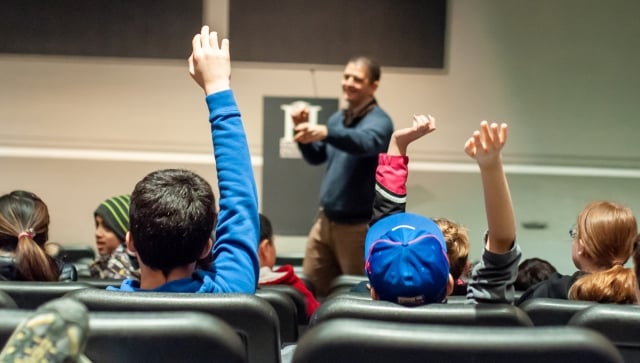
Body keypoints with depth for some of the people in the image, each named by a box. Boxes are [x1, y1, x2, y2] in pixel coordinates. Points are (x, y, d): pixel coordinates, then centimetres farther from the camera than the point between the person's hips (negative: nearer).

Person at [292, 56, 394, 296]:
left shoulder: (379, 121, -14)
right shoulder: (337, 118, 9)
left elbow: (364, 143, -36)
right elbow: (316, 158, 16)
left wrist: (325, 133, -53)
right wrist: (304, 131, -4)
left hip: (359, 225, -7)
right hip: (326, 220, 7)